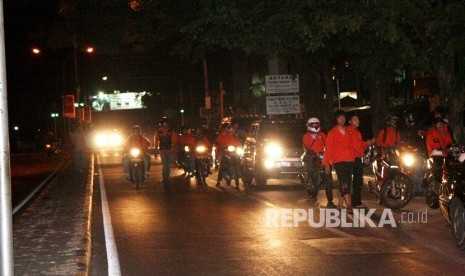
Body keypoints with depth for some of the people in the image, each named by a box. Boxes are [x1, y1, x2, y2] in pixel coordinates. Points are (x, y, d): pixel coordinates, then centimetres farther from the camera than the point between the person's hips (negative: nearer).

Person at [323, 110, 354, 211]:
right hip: (338, 161, -5)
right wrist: (327, 163, -3)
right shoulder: (332, 133, 5)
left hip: (349, 161, 5)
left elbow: (352, 145, 19)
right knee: (344, 184, -14)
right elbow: (328, 149, 2)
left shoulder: (348, 132, 17)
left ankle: (340, 204, 15)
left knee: (347, 183, 6)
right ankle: (349, 206, -21)